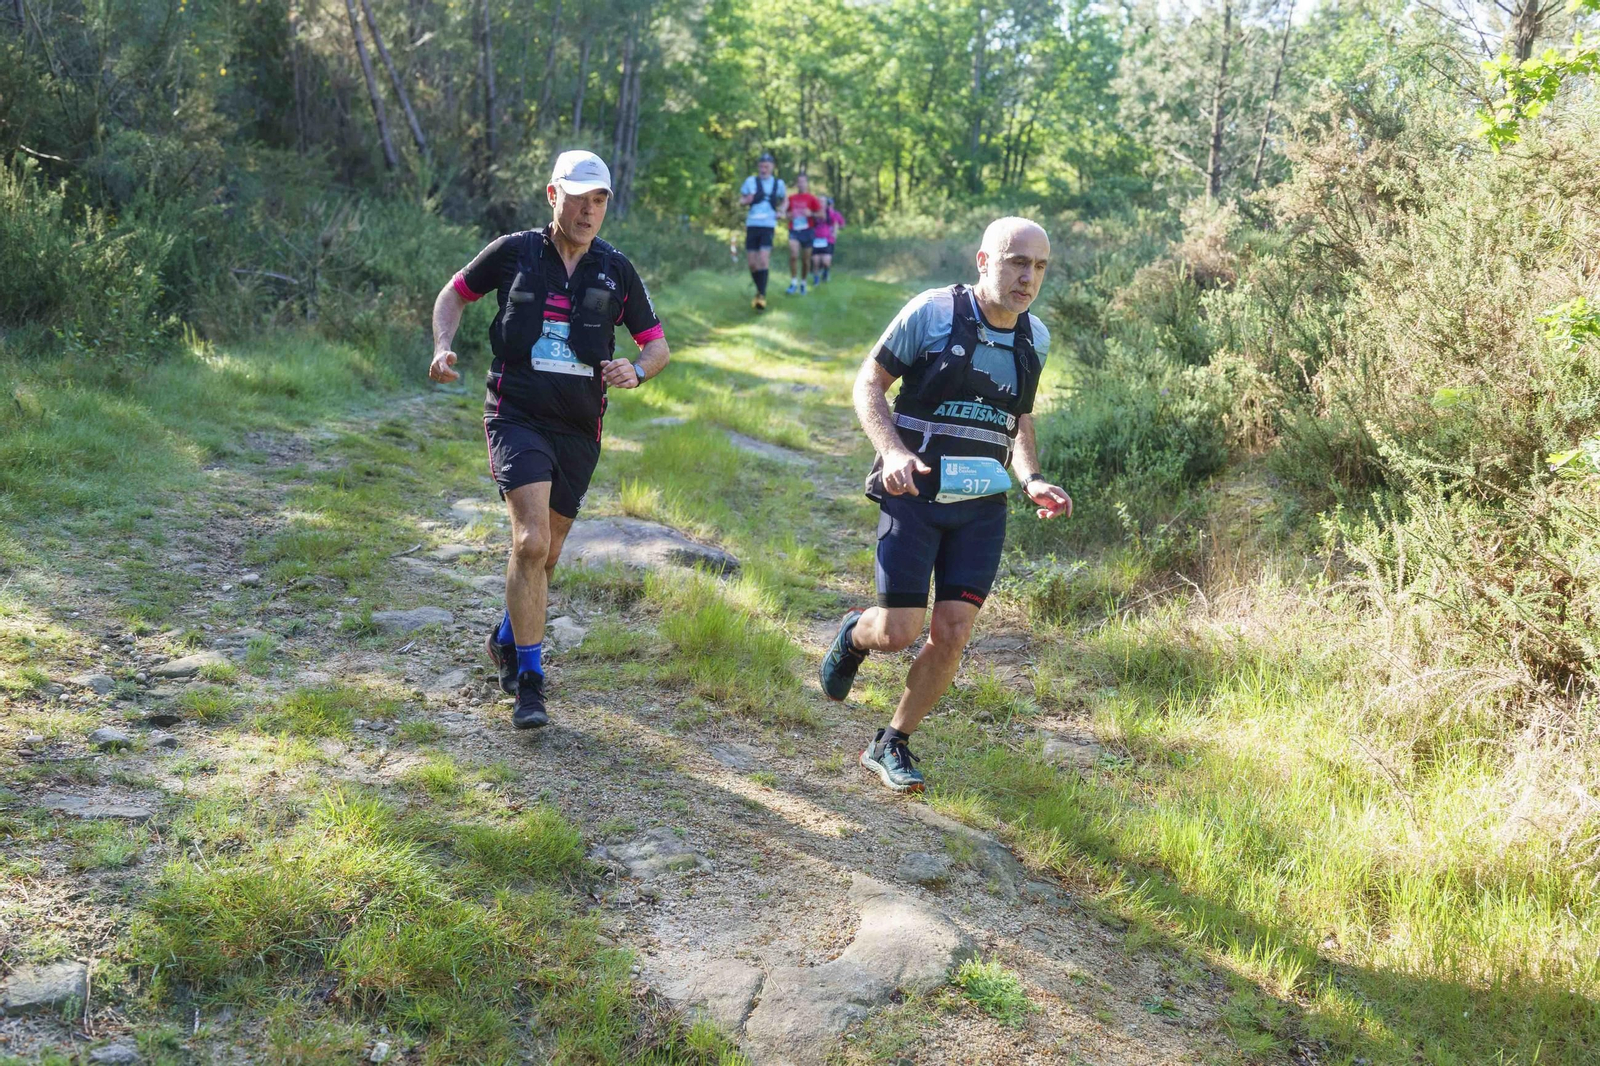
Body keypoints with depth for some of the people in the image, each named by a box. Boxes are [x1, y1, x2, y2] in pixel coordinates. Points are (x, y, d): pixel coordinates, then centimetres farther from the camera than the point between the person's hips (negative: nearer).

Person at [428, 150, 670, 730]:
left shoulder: (616, 270, 4)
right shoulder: (514, 252, -1)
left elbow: (658, 344, 9)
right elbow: (455, 292, 14)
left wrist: (637, 370, -13)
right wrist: (443, 346, -4)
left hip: (579, 428, 3)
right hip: (517, 416, -3)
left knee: (546, 552, 14)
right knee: (531, 541, -20)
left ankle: (508, 639, 41)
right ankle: (529, 680, -10)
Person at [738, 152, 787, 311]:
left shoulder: (778, 183, 5)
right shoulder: (751, 181, 4)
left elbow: (785, 199, 21)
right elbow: (741, 199, 11)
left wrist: (781, 210, 1)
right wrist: (746, 200, -12)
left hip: (768, 225, -1)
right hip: (752, 225, 1)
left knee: (764, 260, -16)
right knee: (752, 263, 3)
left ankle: (762, 295, -13)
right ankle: (759, 291, 24)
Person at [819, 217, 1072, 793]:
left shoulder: (1035, 338, 7)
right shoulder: (932, 312, -9)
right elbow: (869, 384, -3)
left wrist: (1033, 480, 2)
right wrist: (892, 450, -21)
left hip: (982, 507, 4)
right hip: (915, 495, -4)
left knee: (952, 633, -2)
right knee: (899, 632, -5)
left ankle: (890, 746, 18)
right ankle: (854, 633, 34)